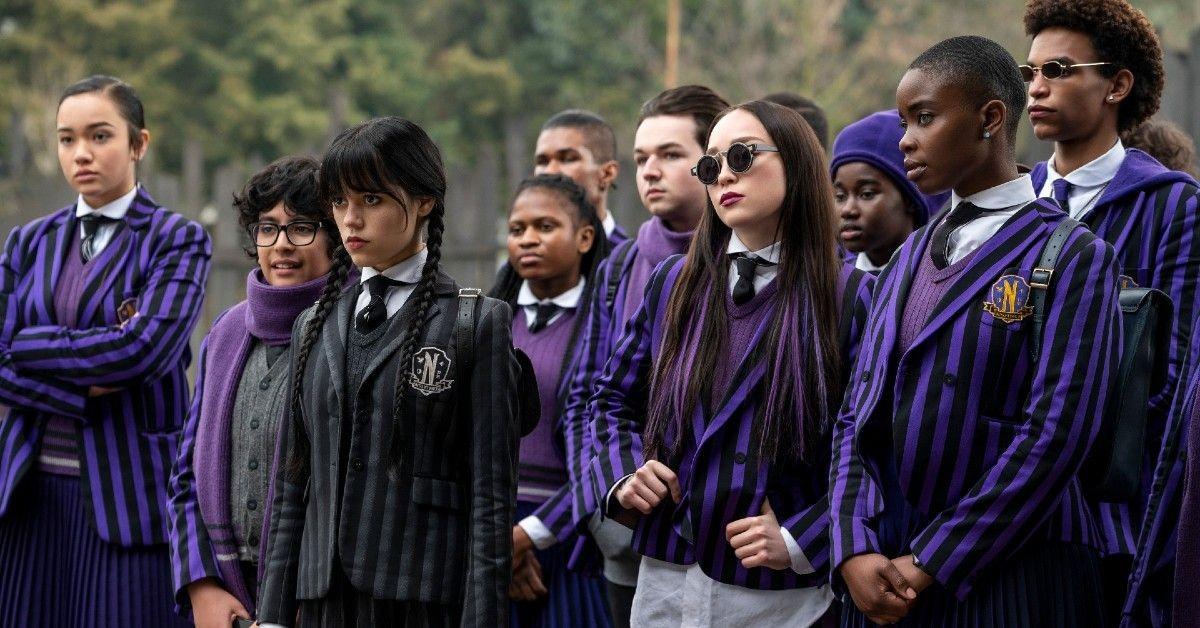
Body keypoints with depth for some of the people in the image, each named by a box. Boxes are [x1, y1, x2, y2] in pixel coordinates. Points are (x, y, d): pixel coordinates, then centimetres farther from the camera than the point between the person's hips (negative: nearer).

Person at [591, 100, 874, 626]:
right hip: (664, 582, 4)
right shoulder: (674, 284, 8)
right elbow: (614, 399, 18)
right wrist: (622, 477, 0)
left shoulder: (850, 297, -7)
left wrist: (800, 541, -15)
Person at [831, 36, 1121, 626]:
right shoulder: (909, 258, 14)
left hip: (1010, 573, -5)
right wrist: (855, 553, -8)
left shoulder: (1073, 258, -6)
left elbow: (1053, 438, -14)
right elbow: (858, 415, 9)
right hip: (884, 573, 5)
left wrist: (928, 567, -15)